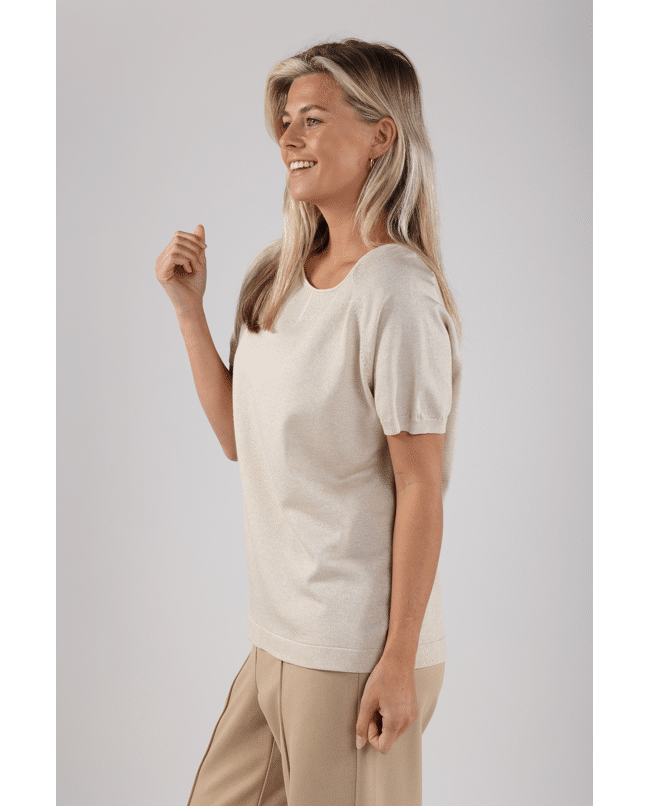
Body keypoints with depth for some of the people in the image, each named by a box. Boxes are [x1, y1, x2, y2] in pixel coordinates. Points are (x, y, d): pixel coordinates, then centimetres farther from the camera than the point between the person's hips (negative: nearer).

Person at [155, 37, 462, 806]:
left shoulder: (396, 294, -17)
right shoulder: (281, 277, 7)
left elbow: (420, 488, -17)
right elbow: (238, 437, 9)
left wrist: (399, 661, -16)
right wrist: (188, 308, 4)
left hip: (355, 653, -8)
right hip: (279, 637, 8)